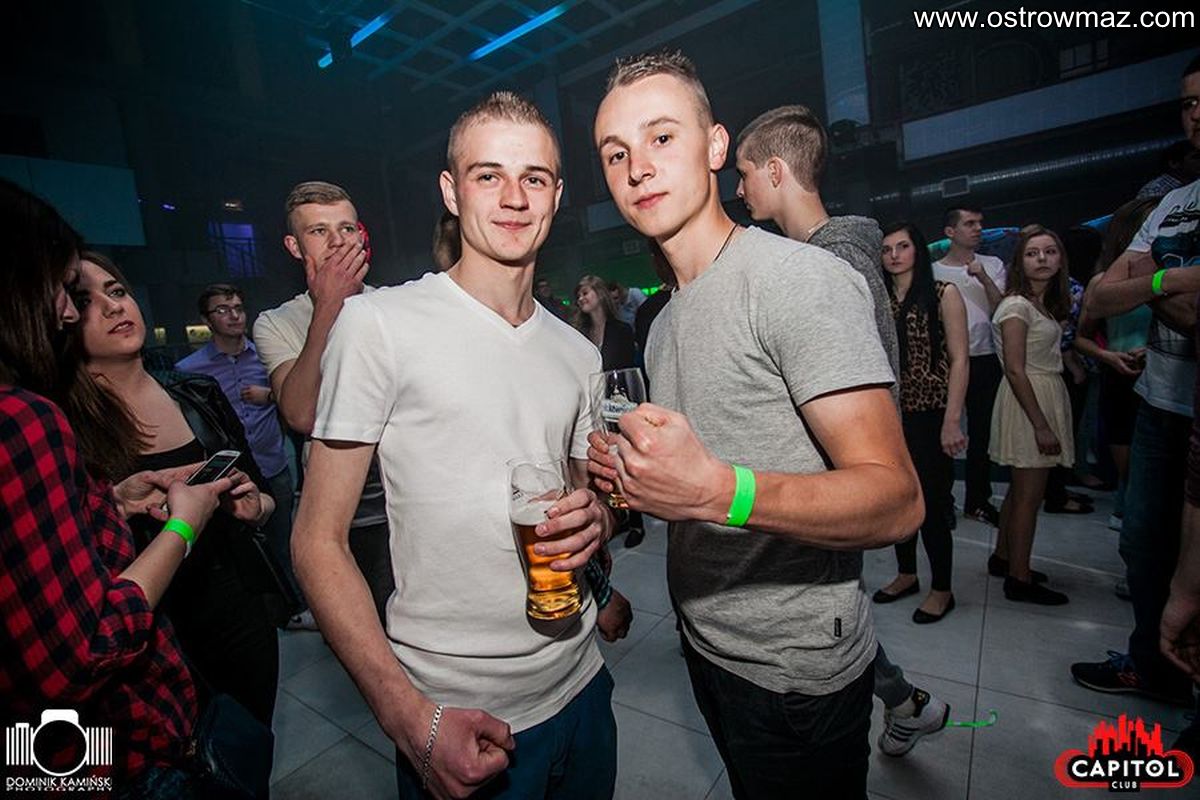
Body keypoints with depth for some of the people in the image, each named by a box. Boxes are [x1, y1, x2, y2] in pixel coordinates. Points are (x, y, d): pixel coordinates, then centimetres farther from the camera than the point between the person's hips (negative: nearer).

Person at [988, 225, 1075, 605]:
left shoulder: (1046, 304, 14)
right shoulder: (1017, 306, -14)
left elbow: (1049, 358, 17)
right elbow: (1015, 370, -19)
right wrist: (1041, 425, -21)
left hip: (1048, 395, 9)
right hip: (1027, 401, -9)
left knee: (1021, 488, 16)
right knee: (1029, 494, -3)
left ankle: (1003, 556, 30)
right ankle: (1019, 580, 7)